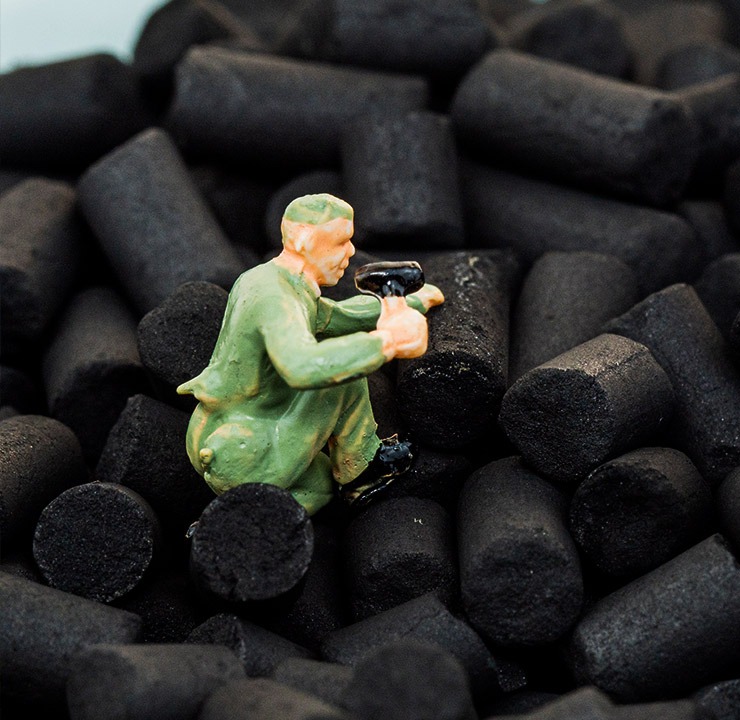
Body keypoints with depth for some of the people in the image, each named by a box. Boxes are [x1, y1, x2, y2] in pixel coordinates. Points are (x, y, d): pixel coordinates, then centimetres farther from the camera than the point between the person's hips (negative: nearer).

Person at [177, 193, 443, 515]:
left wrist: (412, 302, 28)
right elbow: (303, 368, -46)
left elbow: (334, 316, 22)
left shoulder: (262, 281, 8)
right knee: (343, 360, -7)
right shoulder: (273, 298, -25)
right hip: (244, 461, -9)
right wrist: (387, 342, -41)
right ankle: (360, 468, 10)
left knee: (320, 486, 35)